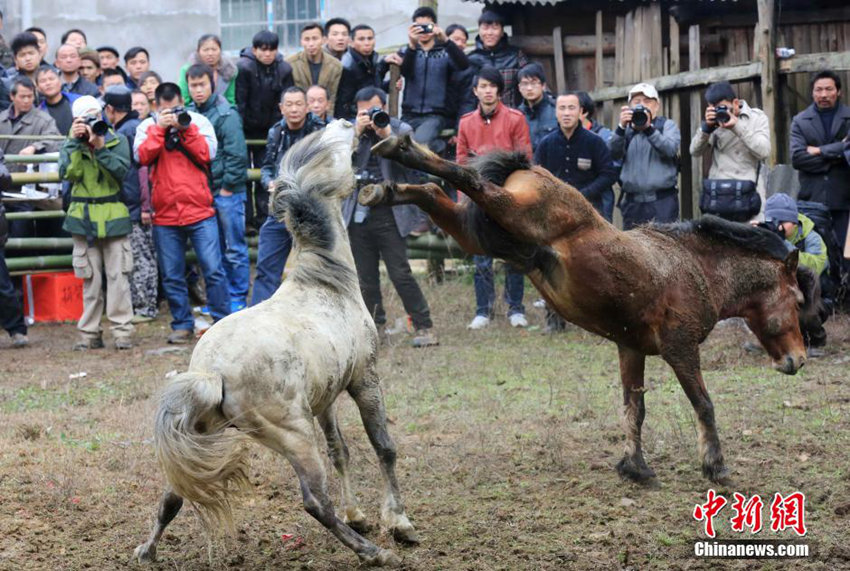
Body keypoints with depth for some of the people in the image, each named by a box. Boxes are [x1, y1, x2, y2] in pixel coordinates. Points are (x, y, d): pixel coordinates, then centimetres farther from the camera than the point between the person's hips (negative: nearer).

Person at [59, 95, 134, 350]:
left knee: (118, 276, -4)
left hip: (114, 216, -1)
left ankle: (122, 331, -2)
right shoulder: (70, 144, 6)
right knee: (90, 279, 5)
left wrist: (100, 147, -21)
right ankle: (89, 333, 10)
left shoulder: (117, 141, 3)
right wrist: (75, 142, -16)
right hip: (83, 217, 1)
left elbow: (121, 171, -13)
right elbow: (68, 173, -12)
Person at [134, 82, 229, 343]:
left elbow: (208, 153, -7)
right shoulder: (148, 126, 8)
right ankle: (182, 324, 17)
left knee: (213, 270, -5)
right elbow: (143, 156, -9)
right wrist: (161, 128, -14)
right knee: (172, 276, 6)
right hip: (164, 215, 1)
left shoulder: (198, 121, 6)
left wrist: (186, 128, -13)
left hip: (200, 211, -1)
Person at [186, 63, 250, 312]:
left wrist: (227, 187, -12)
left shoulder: (226, 114, -10)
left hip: (227, 192, -6)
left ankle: (238, 298, 8)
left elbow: (237, 154, -13)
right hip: (202, 192, 6)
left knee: (234, 249, 1)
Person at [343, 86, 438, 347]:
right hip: (358, 215, 3)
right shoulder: (351, 130, 10)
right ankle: (374, 326, 19)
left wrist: (387, 135, -18)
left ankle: (424, 327, -4)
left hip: (389, 215, -3)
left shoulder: (401, 129, 3)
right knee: (365, 279, 7)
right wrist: (357, 133, -13)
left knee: (400, 274, -10)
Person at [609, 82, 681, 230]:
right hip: (632, 202, 3)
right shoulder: (626, 130, 12)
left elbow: (670, 150, -12)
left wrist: (648, 128, -23)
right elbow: (614, 154, -4)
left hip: (661, 201, -3)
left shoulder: (667, 126, 8)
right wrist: (621, 127, -18)